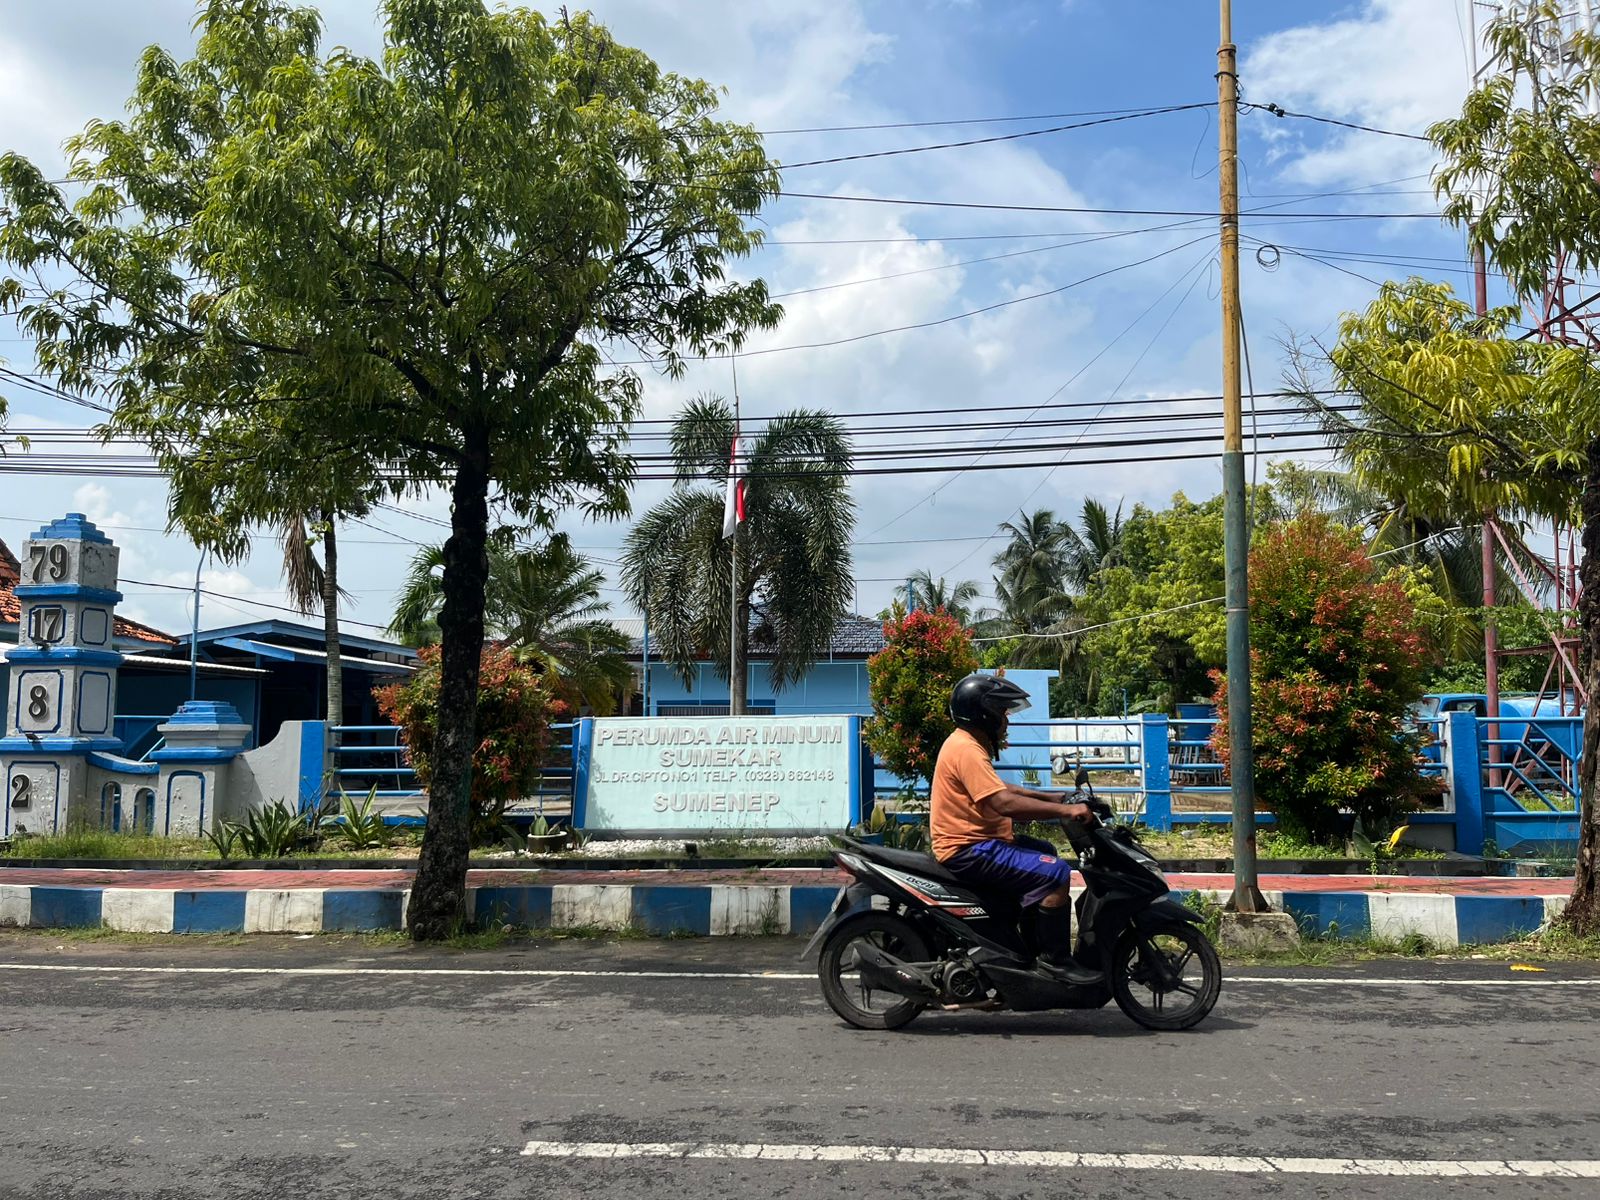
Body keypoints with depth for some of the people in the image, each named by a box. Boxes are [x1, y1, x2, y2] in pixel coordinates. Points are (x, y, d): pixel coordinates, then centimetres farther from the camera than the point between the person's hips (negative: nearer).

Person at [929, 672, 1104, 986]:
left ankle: (1032, 939, 36)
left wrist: (1052, 798, 17)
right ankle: (1054, 958, -12)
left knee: (1046, 853, 29)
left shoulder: (969, 744, 15)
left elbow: (997, 789, 25)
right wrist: (1064, 810, -27)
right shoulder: (966, 750, -20)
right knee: (1056, 873, -21)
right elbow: (1004, 803, -29)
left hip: (977, 840, 11)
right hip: (968, 851, -11)